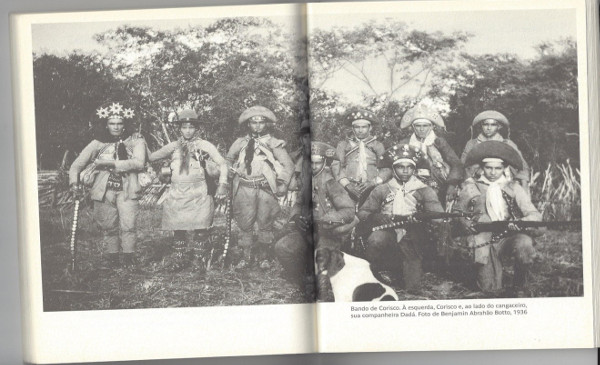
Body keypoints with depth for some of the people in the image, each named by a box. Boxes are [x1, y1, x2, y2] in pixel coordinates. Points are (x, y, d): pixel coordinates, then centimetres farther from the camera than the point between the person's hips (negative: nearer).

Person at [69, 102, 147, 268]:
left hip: (126, 190, -2)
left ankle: (129, 257, 3)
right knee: (108, 227, 5)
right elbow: (77, 164, 9)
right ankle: (112, 257, 19)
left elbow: (138, 162, -15)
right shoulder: (97, 144, 6)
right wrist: (74, 182, -9)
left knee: (128, 226, -9)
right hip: (103, 190, 2)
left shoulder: (135, 142, 2)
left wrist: (111, 163, -17)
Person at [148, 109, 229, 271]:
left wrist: (222, 185, -8)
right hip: (177, 194, 3)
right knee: (177, 228, 5)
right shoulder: (173, 147, 12)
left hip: (198, 194, -3)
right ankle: (180, 258, 19)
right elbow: (150, 157, 11)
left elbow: (222, 163, 2)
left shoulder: (204, 145, 3)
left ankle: (199, 257, 11)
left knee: (200, 228, -6)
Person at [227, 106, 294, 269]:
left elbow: (288, 164, 6)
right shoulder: (240, 143, 10)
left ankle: (264, 257, 15)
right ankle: (246, 256, 14)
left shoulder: (273, 143, 5)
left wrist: (283, 183, -2)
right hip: (244, 188, 1)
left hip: (266, 188, -1)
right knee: (245, 224, 2)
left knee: (265, 223, 2)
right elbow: (228, 161, 23)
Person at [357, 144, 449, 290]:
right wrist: (375, 217, -11)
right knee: (375, 240, -34)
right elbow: (362, 213, 12)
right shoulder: (382, 190, 16)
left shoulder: (424, 190, 13)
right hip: (387, 232, 0)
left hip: (412, 236, 0)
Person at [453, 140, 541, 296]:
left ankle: (519, 286, -6)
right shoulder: (472, 188, 6)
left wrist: (520, 222, -19)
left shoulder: (513, 188, 8)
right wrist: (465, 222, -8)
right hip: (485, 241, -1)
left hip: (509, 238, 1)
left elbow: (535, 215, 2)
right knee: (490, 289, -14)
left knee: (524, 244, -34)